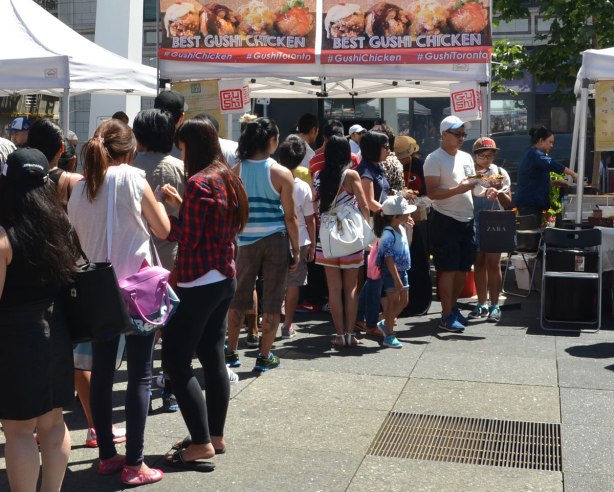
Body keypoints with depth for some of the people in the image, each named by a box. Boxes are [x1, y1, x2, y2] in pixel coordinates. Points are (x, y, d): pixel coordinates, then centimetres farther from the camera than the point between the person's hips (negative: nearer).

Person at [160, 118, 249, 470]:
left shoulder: (199, 182, -17)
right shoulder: (228, 178, 10)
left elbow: (188, 238, -18)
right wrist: (181, 204, 12)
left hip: (200, 283, -9)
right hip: (225, 279, 9)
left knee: (176, 360, -3)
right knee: (213, 356, 14)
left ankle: (201, 444, -2)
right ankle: (216, 436, 21)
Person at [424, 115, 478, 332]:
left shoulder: (466, 158, 14)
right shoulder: (434, 159, -9)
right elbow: (432, 193, -16)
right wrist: (458, 189, -26)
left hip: (467, 219, 7)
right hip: (445, 220, -7)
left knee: (463, 268, 13)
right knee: (448, 270, -4)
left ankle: (453, 306, 28)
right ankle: (447, 317, 3)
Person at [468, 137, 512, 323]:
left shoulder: (500, 173, 3)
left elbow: (508, 203, 4)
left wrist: (499, 191, -15)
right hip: (475, 223, 1)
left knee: (493, 264, -3)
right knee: (479, 264, 8)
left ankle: (494, 306, 4)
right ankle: (482, 304, 17)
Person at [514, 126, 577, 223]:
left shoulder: (531, 154, 21)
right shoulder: (535, 153, -9)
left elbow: (538, 180, 26)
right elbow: (551, 165, -25)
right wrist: (572, 174, -24)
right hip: (529, 202, -10)